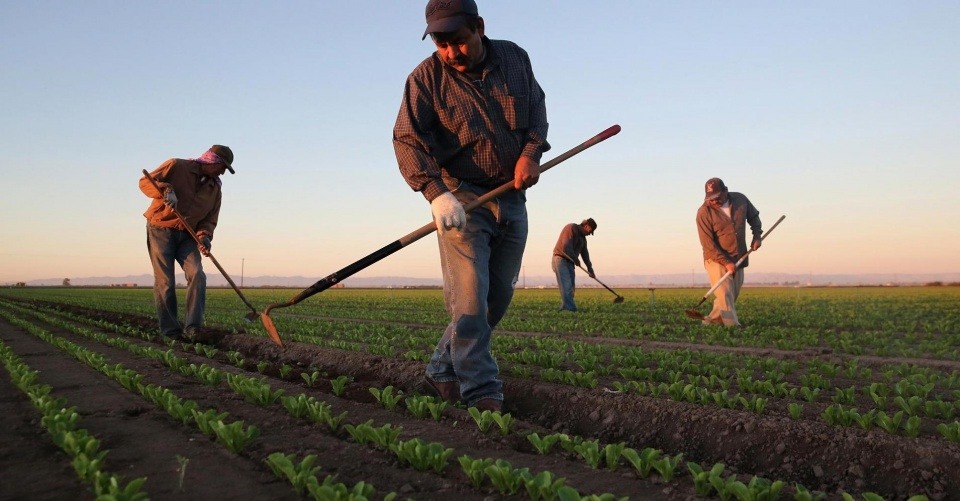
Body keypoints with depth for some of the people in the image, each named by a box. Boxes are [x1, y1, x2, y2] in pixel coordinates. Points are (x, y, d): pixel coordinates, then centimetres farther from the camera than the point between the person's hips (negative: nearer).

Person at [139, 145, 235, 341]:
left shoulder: (215, 188, 9)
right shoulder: (177, 166, -6)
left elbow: (210, 219, 7)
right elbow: (145, 181, -11)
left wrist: (204, 236, -14)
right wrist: (166, 190, -31)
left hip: (187, 236, 5)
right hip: (161, 230, -5)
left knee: (197, 276, -14)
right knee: (165, 282, -5)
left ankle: (192, 328, -13)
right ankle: (170, 331, 4)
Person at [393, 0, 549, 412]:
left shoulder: (515, 58, 4)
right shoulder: (425, 78, -8)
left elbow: (537, 108, 14)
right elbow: (408, 140, -16)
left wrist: (532, 151, -5)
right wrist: (436, 193, -31)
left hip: (511, 199, 5)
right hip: (461, 198, -5)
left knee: (498, 299, 7)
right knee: (469, 300, -12)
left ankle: (442, 373, 20)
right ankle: (481, 394, -7)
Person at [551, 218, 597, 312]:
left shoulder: (583, 237, 19)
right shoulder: (571, 228, -9)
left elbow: (585, 254, 22)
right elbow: (566, 246, -19)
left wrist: (590, 269, 16)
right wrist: (576, 259, -13)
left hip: (570, 262, 9)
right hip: (561, 259, -9)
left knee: (571, 287, 3)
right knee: (566, 285, -18)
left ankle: (564, 308, 4)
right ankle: (569, 308, -26)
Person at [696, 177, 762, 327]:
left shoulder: (740, 199, -3)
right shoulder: (704, 212, -16)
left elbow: (754, 216, 18)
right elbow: (708, 244, -18)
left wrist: (757, 235, 3)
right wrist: (726, 262, -22)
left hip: (738, 260, 5)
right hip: (717, 260, -5)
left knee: (732, 295, 9)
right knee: (725, 296, -12)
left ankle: (711, 321, 21)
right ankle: (733, 326, -11)